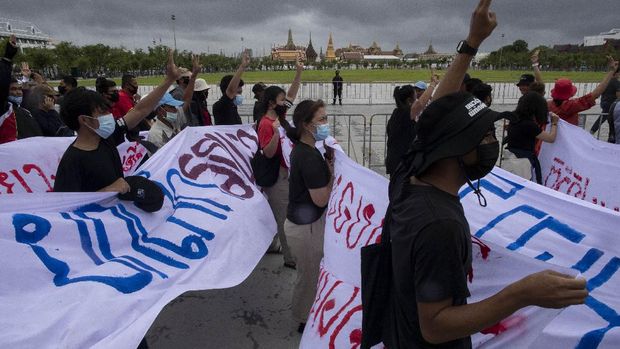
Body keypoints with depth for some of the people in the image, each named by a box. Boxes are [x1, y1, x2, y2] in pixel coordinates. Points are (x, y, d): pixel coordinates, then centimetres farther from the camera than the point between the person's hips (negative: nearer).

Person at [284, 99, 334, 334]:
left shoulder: (302, 149, 3)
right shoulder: (310, 157, -27)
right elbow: (321, 199, -25)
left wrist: (327, 163, -5)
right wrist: (332, 171, -14)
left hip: (302, 222, 9)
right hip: (307, 227, -9)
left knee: (308, 273, 26)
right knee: (310, 276, 11)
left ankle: (306, 314, 46)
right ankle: (306, 321, 33)